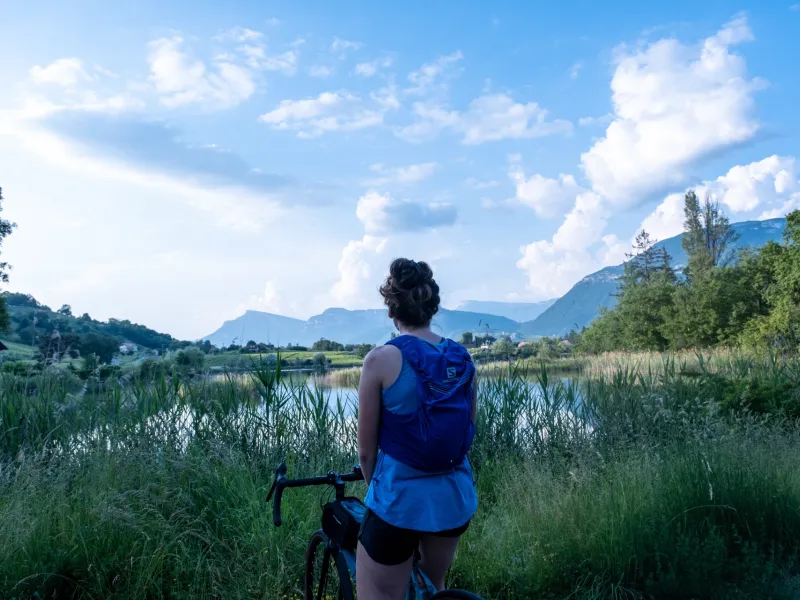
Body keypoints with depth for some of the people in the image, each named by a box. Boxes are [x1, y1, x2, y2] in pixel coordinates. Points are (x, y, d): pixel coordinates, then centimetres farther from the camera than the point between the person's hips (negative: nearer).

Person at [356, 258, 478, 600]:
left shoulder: (382, 359, -14)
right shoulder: (463, 360, 1)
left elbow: (367, 449, -7)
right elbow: (467, 432, 10)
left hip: (401, 499, -6)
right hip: (457, 495, 6)